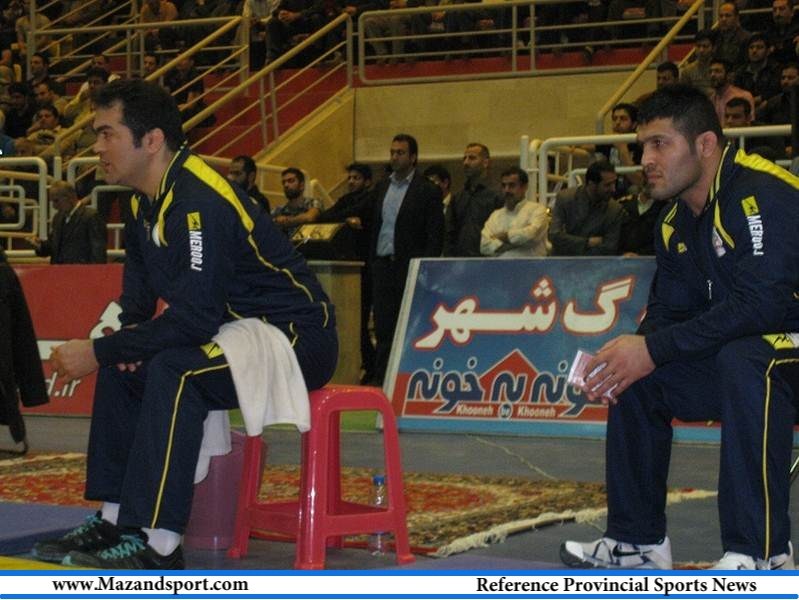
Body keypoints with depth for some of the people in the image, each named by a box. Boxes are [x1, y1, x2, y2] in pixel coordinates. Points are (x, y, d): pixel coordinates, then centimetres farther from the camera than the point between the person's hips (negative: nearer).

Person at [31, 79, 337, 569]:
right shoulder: (148, 203, 6)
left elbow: (195, 317, -28)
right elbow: (138, 300, 19)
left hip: (298, 339, -10)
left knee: (172, 370, -30)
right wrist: (122, 345, -3)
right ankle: (115, 523, 10)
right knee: (121, 368, 8)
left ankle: (159, 544, -27)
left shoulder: (201, 204, -24)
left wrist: (100, 352, -21)